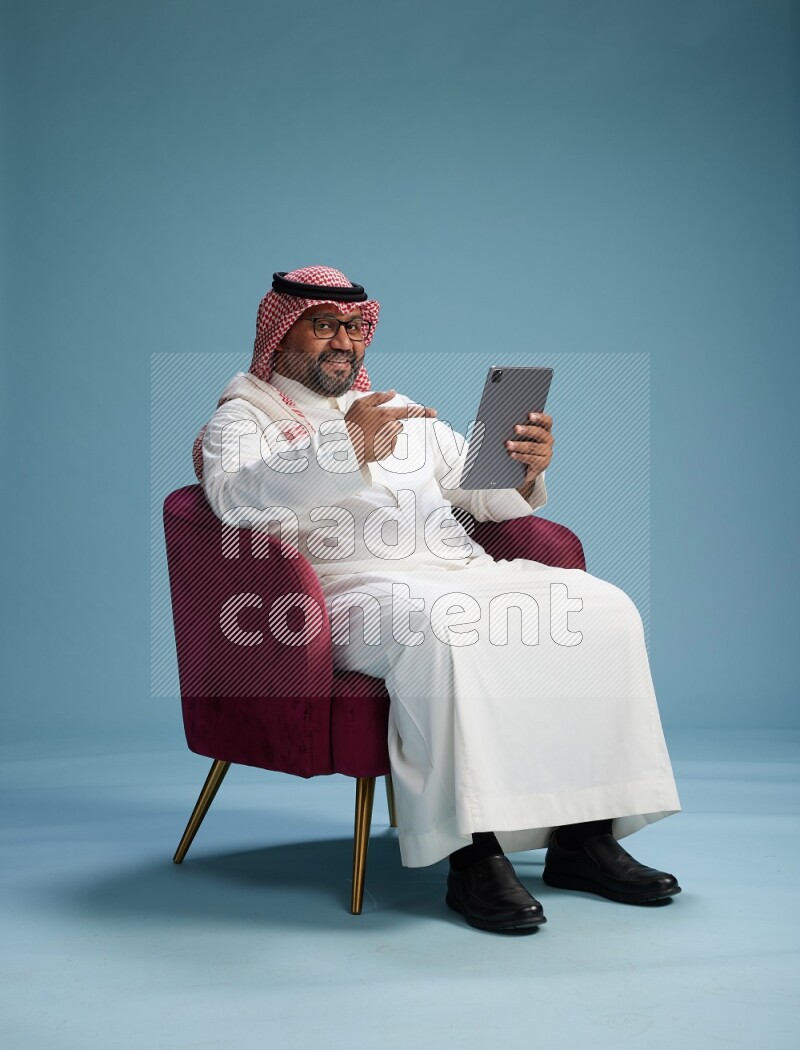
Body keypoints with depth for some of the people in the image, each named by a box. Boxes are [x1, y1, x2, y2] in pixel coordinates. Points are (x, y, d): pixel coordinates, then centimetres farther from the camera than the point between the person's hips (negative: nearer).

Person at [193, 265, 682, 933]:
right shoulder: (244, 418, 11)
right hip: (356, 585, -6)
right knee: (442, 629, -38)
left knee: (603, 607, -15)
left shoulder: (401, 411, 30)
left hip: (465, 571, 7)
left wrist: (526, 468, -1)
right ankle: (473, 850, -33)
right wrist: (341, 447, -29)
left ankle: (583, 835, -15)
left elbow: (489, 495, 25)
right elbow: (238, 499, -13)